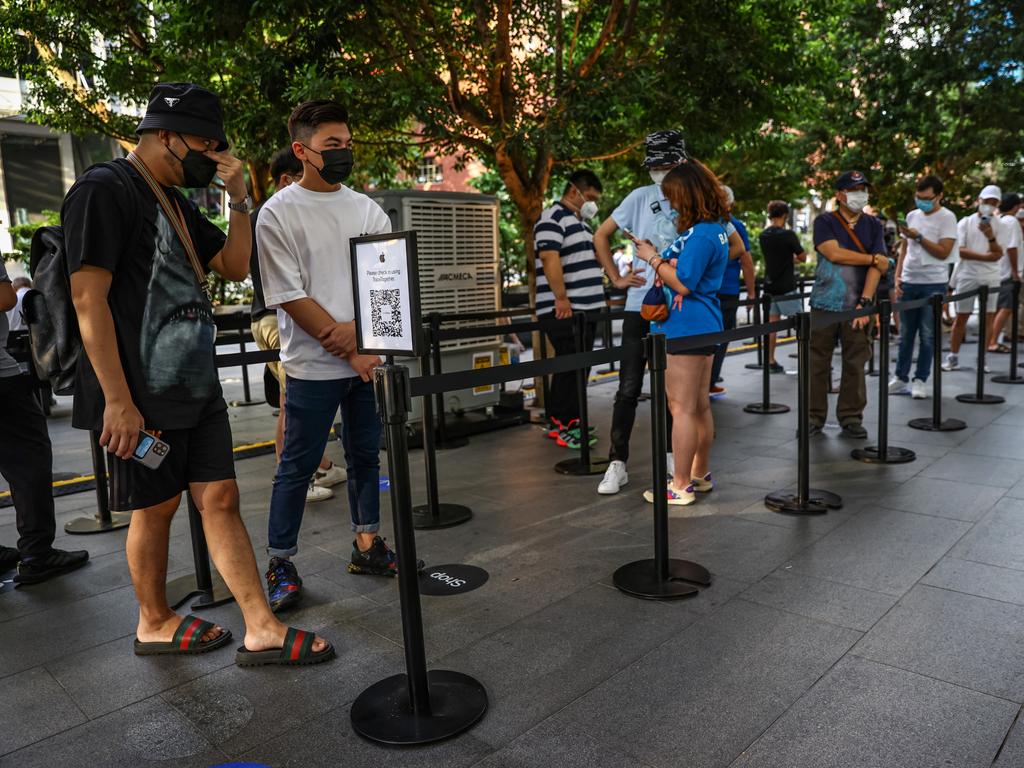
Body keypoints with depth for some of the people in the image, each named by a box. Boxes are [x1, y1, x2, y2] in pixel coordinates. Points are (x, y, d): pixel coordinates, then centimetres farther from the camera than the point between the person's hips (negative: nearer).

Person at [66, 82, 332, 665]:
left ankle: (262, 631, 10)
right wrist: (118, 399, -20)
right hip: (143, 396, -8)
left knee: (221, 500, 5)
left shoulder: (176, 201, 16)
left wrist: (240, 199, 5)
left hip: (196, 387, 8)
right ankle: (156, 624, 28)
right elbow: (88, 297, -17)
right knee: (155, 507, 7)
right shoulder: (105, 190, -10)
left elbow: (235, 267, 18)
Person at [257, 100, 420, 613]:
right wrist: (350, 351, -14)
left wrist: (359, 328, -14)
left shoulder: (366, 208, 9)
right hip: (313, 364, -5)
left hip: (369, 357, 5)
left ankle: (367, 546, 29)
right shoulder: (279, 213, -5)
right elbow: (289, 296, -11)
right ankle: (280, 565, 16)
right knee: (298, 466, 3)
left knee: (365, 455, 14)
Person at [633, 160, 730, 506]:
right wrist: (665, 264, 5)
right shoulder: (716, 229, 14)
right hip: (704, 326, 10)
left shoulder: (700, 235, -19)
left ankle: (681, 486, 4)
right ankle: (700, 475, 28)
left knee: (682, 408, -4)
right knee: (700, 405, 16)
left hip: (686, 330, -10)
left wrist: (654, 258, -9)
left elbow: (683, 283, -21)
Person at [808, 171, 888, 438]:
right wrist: (874, 258, -5)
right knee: (818, 363, 0)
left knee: (855, 364, 3)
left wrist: (865, 302, -12)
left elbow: (877, 267, 0)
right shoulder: (825, 221, 4)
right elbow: (834, 253, -13)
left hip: (858, 306, 2)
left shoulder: (873, 225, 10)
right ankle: (814, 417, 9)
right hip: (825, 303, -2)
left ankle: (851, 417, 14)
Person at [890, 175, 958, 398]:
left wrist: (918, 237, -16)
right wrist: (897, 276, 8)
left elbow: (943, 252, -11)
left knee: (928, 335, 1)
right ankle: (900, 378, 17)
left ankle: (920, 380, 9)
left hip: (933, 283, -5)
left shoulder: (947, 218, -5)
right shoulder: (912, 216, 11)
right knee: (905, 334, 9)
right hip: (908, 282, 5)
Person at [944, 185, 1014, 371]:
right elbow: (961, 251, -7)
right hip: (967, 276, -1)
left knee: (988, 317, 1)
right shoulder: (966, 222, 2)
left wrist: (991, 237, -23)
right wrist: (986, 256, -14)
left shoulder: (1002, 227, 5)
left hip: (989, 278, 1)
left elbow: (997, 254, -7)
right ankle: (953, 357, 9)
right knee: (961, 316, 3)